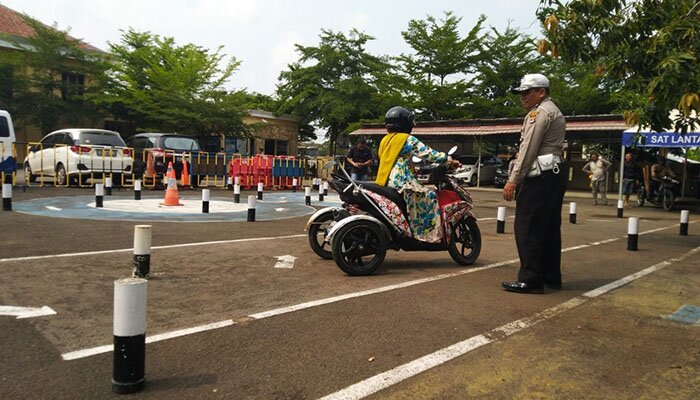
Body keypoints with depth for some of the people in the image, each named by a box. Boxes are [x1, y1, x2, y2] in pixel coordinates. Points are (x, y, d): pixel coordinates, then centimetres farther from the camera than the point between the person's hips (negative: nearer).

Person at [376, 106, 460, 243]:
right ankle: (431, 234, -8)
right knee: (430, 198, -3)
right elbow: (427, 153, -7)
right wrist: (449, 160, -1)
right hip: (402, 182, -8)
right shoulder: (408, 140, -5)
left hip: (384, 183, 9)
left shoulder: (385, 140, 17)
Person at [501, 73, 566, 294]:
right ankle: (551, 276, 18)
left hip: (540, 177, -11)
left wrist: (513, 180, -16)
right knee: (550, 227, 12)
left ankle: (530, 280, -9)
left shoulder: (539, 113, -8)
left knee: (527, 227, -9)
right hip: (555, 174, 11)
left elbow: (528, 150, -15)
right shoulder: (555, 112, 24)